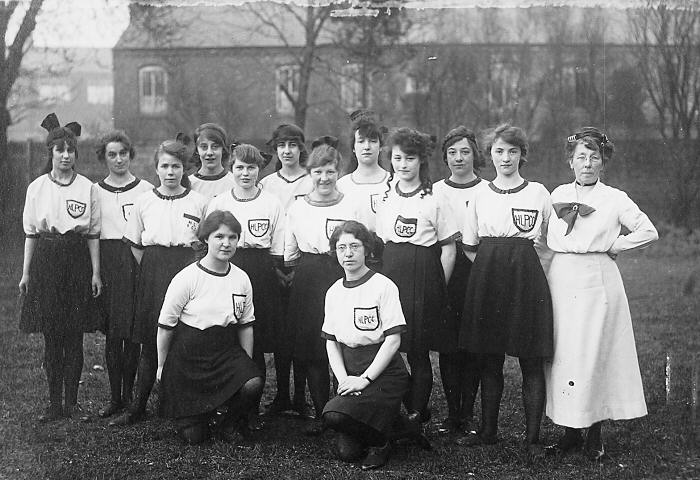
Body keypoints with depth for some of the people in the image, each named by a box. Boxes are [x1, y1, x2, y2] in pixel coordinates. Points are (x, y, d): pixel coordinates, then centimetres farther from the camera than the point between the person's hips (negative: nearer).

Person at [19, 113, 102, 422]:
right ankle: (54, 402, 10)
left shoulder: (87, 188, 2)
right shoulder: (37, 187, 5)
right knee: (51, 337, 3)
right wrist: (26, 273, 4)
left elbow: (93, 234, 4)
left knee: (75, 336, 1)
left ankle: (72, 402, 10)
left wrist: (96, 272, -1)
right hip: (46, 260, 1)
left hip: (77, 261, 0)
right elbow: (30, 233, 7)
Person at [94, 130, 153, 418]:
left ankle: (129, 393, 9)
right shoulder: (95, 191, 9)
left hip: (137, 262, -1)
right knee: (111, 332, 0)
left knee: (132, 332, -1)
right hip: (107, 263, 1)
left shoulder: (145, 190, 5)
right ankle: (114, 397, 6)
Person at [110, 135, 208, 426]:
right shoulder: (144, 201, 5)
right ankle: (137, 407, 12)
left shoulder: (198, 203, 1)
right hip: (152, 274, 2)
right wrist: (150, 270, 3)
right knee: (150, 342, 4)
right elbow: (135, 244, 11)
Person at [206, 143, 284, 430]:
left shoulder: (272, 204, 6)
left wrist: (277, 275, 0)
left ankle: (252, 410, 10)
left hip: (262, 277, 0)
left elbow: (278, 250, 8)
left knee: (257, 346, 0)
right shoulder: (217, 203, 7)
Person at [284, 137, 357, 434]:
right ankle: (320, 414, 12)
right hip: (307, 284, 3)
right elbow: (289, 256, 15)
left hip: (342, 279, -3)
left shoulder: (350, 207, 3)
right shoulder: (297, 208, 11)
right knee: (309, 350, 1)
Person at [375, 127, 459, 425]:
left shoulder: (435, 200, -2)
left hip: (424, 276, -3)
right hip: (388, 273, 4)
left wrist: (439, 288, -5)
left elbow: (448, 248, 0)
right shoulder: (385, 195, 11)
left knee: (419, 352, -1)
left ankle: (417, 413, 9)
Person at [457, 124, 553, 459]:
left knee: (531, 361, -4)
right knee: (488, 359, 7)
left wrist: (534, 269, 0)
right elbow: (468, 246, 14)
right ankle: (488, 429, 19)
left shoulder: (538, 192, 4)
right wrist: (490, 268, 4)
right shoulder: (480, 195, 9)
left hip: (526, 279, -2)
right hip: (487, 277, 3)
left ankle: (532, 437, 2)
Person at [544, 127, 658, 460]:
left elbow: (649, 232, 0)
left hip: (597, 282, -3)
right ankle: (570, 430, 9)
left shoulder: (615, 199, 3)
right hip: (562, 280, 3)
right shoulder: (559, 194, 12)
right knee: (563, 354, 1)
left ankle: (595, 435, 5)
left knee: (595, 355, -4)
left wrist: (612, 246, -2)